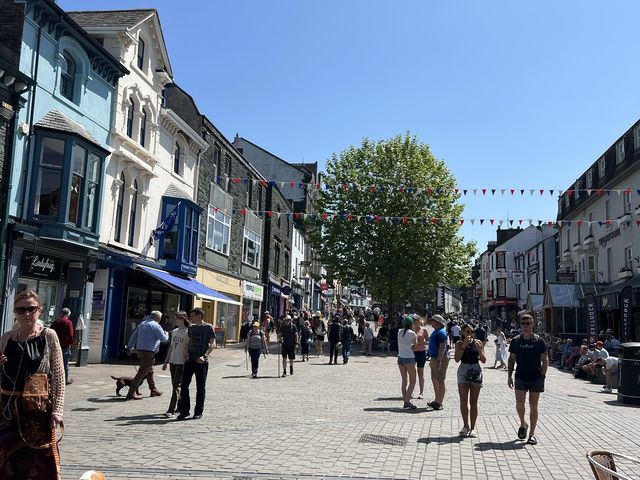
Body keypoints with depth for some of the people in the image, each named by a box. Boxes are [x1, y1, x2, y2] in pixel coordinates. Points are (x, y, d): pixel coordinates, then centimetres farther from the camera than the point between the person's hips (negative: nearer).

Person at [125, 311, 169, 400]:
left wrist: (129, 347, 27)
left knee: (150, 371, 21)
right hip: (149, 352, -9)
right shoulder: (155, 326, -9)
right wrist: (167, 335, 14)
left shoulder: (142, 324, 16)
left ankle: (153, 390, 31)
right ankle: (131, 394, -10)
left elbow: (134, 336, 20)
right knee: (141, 373, -8)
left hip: (139, 351, 9)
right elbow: (164, 339, -8)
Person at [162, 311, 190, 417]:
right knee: (175, 386, 11)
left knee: (176, 386, -9)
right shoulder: (174, 332, 12)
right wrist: (166, 362, 17)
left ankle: (171, 410, -10)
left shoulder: (188, 332, -9)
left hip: (181, 362, -7)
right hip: (172, 361, 7)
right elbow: (171, 347, 17)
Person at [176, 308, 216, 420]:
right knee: (184, 385, 0)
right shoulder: (191, 328, 12)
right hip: (190, 360, 5)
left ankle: (198, 412, 13)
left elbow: (213, 344, -8)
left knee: (201, 387, 4)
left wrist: (204, 356, -20)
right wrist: (187, 354, 3)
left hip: (201, 361, -5)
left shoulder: (208, 327, -4)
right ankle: (184, 410, 9)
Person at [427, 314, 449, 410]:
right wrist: (432, 360, 24)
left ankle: (439, 403, 0)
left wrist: (438, 361, -27)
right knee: (434, 379, 17)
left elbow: (442, 347, -24)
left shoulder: (441, 332, -17)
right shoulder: (436, 331, 16)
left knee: (440, 381, -5)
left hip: (440, 359, -11)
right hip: (435, 358, 11)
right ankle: (437, 400, 27)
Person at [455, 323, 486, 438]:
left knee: (473, 402, 4)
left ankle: (472, 428, 12)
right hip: (463, 371, 0)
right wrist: (464, 346, -17)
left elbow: (483, 360, 0)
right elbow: (457, 359, -10)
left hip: (476, 372, 0)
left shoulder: (478, 343, 4)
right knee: (463, 401, -2)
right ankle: (466, 426, 14)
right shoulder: (459, 343, 2)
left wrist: (479, 349, -15)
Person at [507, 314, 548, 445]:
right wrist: (510, 376, 4)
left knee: (533, 406, 4)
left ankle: (532, 433, 14)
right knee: (519, 403, -7)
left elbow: (545, 360, 0)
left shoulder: (538, 341, -2)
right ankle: (522, 424, 21)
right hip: (520, 377, 1)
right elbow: (511, 359, 9)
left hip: (536, 378, -1)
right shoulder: (516, 341, 3)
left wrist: (542, 376, -8)